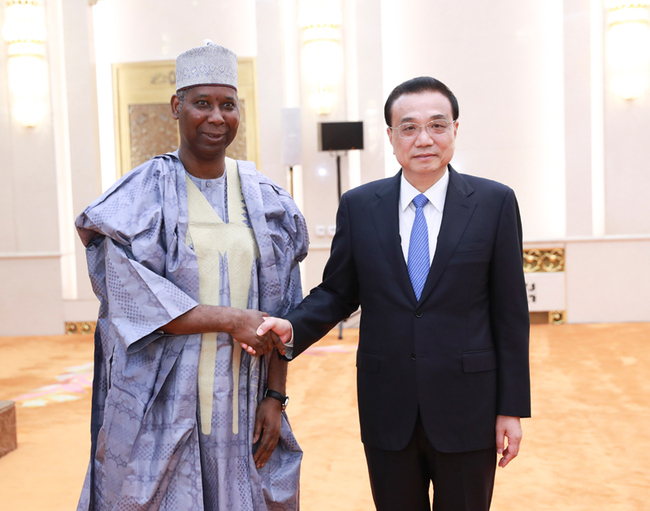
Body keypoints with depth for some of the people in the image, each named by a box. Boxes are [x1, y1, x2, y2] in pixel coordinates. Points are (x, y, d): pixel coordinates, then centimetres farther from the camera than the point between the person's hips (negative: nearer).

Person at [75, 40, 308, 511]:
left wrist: (275, 396, 0)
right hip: (163, 406, -3)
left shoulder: (265, 201, 6)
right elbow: (132, 301, -12)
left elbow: (280, 311, 5)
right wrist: (231, 319, -16)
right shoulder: (141, 197, -4)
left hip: (243, 402, 3)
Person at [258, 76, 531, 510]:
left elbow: (510, 311, -3)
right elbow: (338, 292, 6)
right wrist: (291, 327, -15)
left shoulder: (495, 203, -4)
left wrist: (512, 408, -3)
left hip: (467, 409, -1)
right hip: (387, 412, 1)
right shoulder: (358, 206, 1)